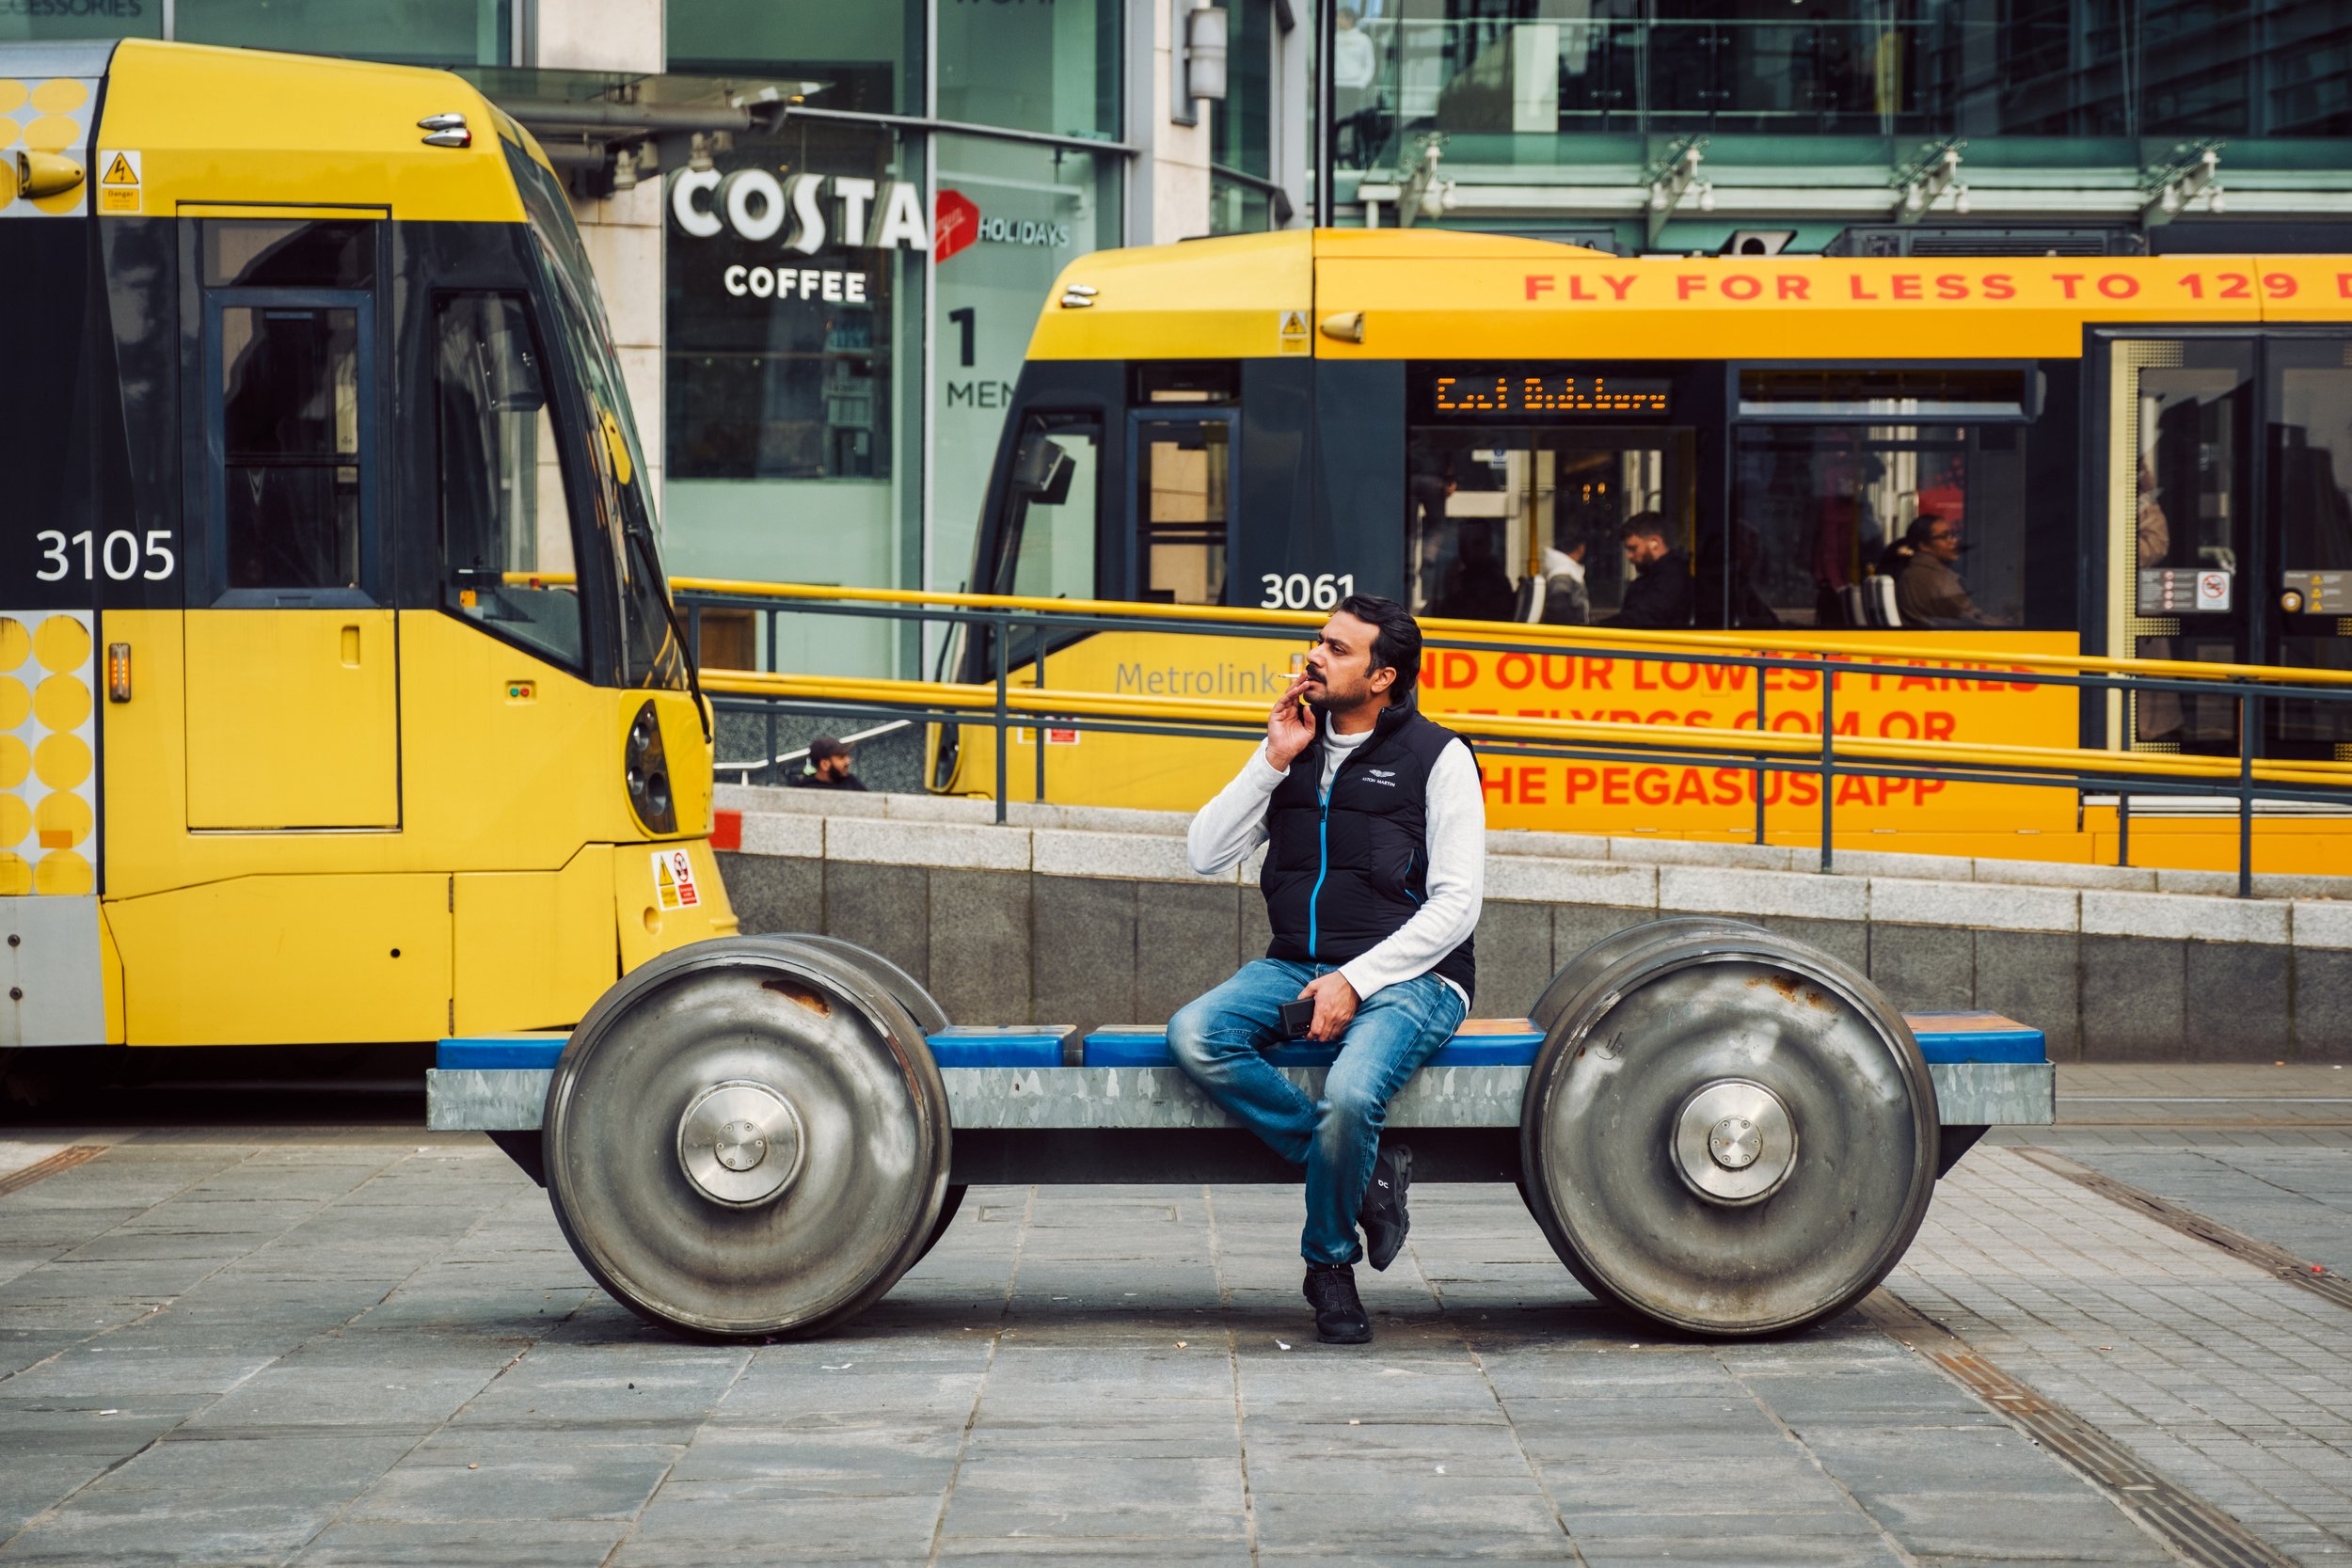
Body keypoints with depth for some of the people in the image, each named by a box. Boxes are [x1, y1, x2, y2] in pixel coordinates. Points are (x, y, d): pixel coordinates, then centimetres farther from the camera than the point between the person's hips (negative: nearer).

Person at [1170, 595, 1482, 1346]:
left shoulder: (1437, 756, -2)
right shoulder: (1296, 748, 14)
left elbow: (1456, 905, -7)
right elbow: (1204, 855, 8)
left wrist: (1356, 981, -17)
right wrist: (1272, 763, -2)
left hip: (1403, 976, -5)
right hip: (1294, 967, 5)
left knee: (1350, 1093, -35)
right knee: (1195, 1036, -25)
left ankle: (1330, 1264, -7)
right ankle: (1366, 1174, -16)